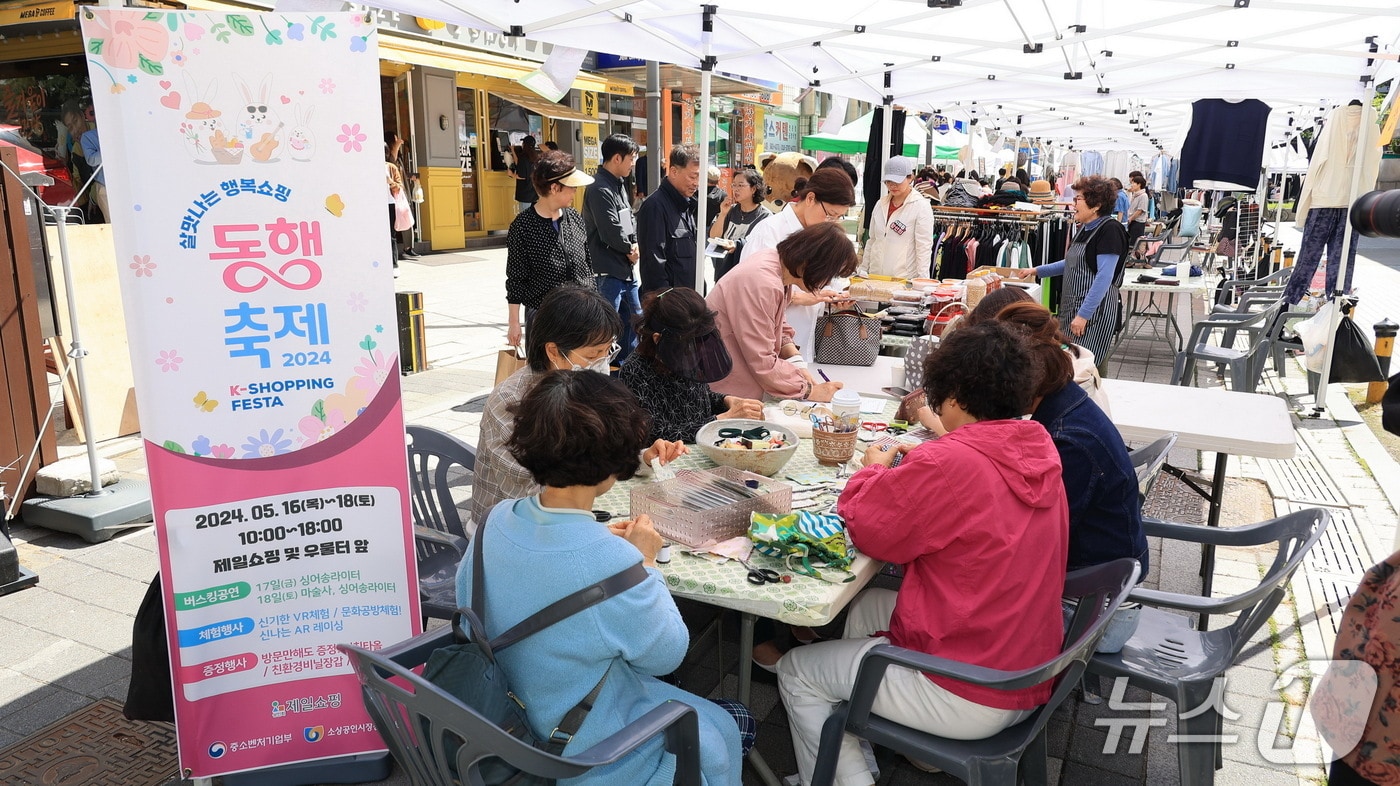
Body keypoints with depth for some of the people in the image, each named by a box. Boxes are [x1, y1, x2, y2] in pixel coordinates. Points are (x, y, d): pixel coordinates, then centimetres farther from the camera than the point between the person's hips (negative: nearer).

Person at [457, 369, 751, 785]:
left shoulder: (499, 519, -16)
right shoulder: (613, 562, -36)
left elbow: (466, 593, 6)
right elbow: (665, 655, -19)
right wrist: (646, 564, -8)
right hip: (584, 745, -7)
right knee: (730, 728, 19)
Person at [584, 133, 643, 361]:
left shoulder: (620, 184, 13)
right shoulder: (600, 189, -18)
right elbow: (611, 233, -23)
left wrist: (635, 246, -3)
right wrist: (631, 249, -5)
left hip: (626, 269, 10)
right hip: (608, 272, -10)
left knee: (634, 319, 20)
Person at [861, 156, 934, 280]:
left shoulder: (921, 206, -4)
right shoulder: (880, 204, 12)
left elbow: (924, 247, -8)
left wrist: (922, 279, -14)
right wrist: (863, 269, 15)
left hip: (905, 279, -5)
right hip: (875, 275, 5)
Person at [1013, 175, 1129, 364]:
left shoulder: (1110, 230, -15)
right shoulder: (1085, 228, 12)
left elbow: (1104, 277, -20)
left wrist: (1084, 314, -23)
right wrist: (1037, 271, 21)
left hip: (1094, 312, -9)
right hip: (1071, 308, 9)